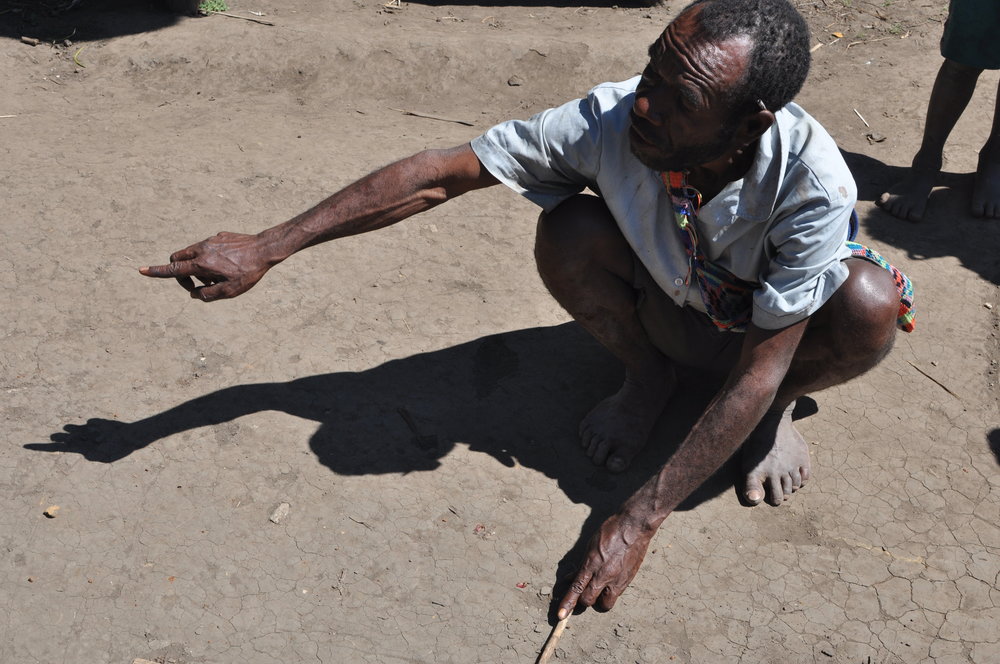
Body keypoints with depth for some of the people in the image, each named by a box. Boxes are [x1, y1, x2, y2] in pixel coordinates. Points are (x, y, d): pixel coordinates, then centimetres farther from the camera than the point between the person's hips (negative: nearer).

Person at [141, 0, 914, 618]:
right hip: (671, 311, 1)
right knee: (566, 231, -29)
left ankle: (780, 408, 0)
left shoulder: (814, 183, -38)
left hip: (763, 339, -1)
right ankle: (648, 377, 0)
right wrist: (266, 248, -27)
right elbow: (439, 175, -27)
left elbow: (758, 371, -33)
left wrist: (641, 519, -34)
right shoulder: (611, 120, -33)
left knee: (870, 303, -34)